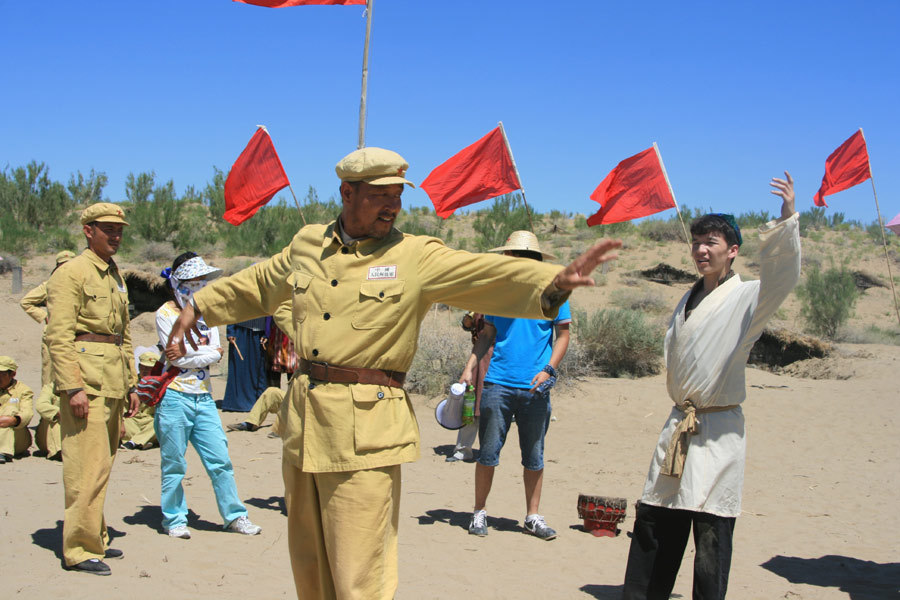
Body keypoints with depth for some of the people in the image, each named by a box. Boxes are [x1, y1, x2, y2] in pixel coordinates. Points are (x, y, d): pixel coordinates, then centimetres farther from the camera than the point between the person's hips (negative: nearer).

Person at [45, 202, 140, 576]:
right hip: (85, 378, -8)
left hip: (113, 381, 8)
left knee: (102, 463, 13)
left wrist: (130, 384, 21)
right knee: (90, 464, -9)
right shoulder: (71, 273, -6)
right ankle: (79, 549, -3)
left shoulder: (116, 277, 19)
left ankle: (95, 539, 22)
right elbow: (58, 336, -14)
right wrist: (73, 387, -20)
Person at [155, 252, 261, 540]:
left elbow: (216, 352, 3)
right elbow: (178, 356, -12)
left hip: (203, 397, 5)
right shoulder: (166, 314, -3)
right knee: (174, 464, 4)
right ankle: (174, 519, 16)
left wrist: (192, 351, -11)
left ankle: (235, 516, 12)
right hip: (175, 397, -5)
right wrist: (210, 352, -4)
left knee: (220, 460, 4)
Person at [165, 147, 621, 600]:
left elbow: (491, 275, -16)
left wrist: (556, 279, -32)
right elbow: (256, 285, 29)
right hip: (302, 424, 5)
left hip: (365, 432, -5)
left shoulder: (417, 257, -3)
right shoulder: (307, 245, 11)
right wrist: (197, 306, 35)